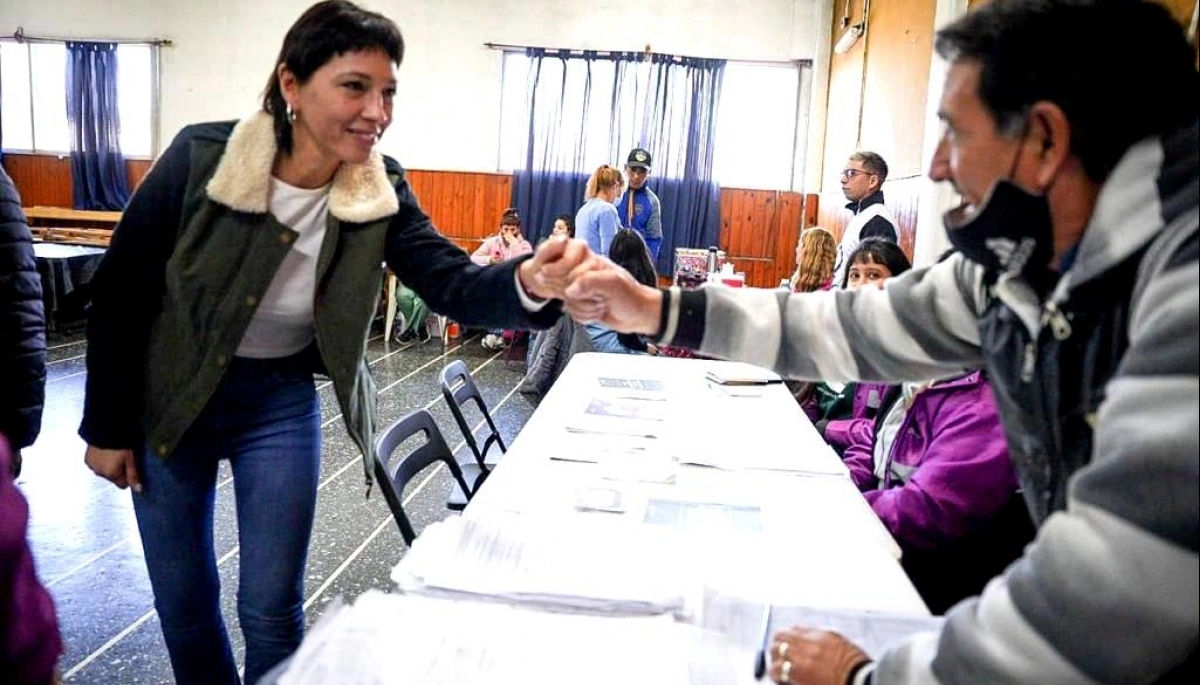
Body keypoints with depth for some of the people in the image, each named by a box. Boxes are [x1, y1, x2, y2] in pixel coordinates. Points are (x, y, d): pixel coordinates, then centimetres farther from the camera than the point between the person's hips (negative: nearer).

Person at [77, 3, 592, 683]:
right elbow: (120, 294, -10)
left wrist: (528, 281, -47)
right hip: (166, 398, 0)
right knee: (183, 602, 14)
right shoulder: (200, 159, -20)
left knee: (273, 609, 6)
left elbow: (455, 283, -24)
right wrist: (106, 427, -5)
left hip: (281, 402, 1)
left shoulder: (380, 192, -14)